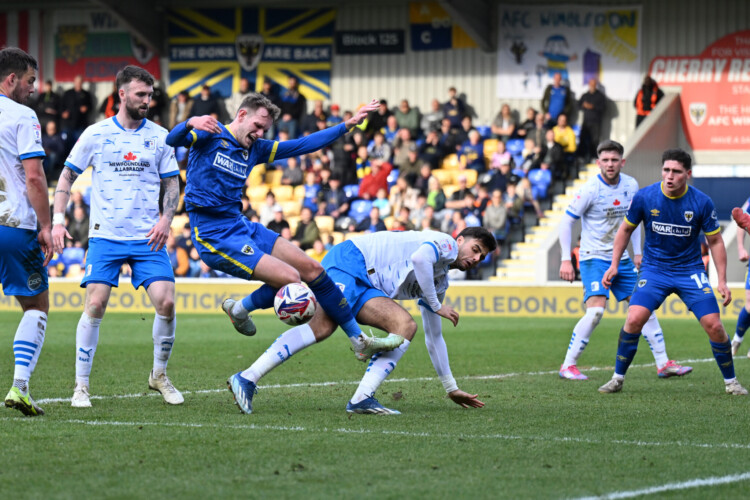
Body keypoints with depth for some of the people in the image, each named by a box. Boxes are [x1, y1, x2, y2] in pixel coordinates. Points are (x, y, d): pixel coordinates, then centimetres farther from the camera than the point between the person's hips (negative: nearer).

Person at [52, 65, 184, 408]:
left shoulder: (159, 136, 7)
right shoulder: (96, 134, 3)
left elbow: (171, 183, 12)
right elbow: (67, 177, 8)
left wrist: (166, 219, -5)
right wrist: (58, 220, -3)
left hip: (147, 237, 2)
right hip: (105, 235, -1)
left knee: (166, 302, -11)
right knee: (95, 305, -11)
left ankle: (159, 375, 11)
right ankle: (81, 385, 0)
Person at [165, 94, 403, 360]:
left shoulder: (255, 149, 14)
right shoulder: (210, 135, -7)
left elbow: (302, 145, 18)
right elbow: (171, 140, -24)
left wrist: (348, 125, 14)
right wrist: (190, 123, -46)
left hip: (242, 226, 8)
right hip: (214, 236, -8)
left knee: (312, 269, 4)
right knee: (290, 278, -19)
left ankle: (359, 341, 16)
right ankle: (239, 308, 8)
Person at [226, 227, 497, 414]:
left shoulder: (439, 282, 28)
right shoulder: (445, 242, 4)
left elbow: (434, 338, 34)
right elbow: (419, 258, -21)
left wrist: (452, 388, 34)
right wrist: (436, 305, -10)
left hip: (366, 286, 9)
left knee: (406, 326, -15)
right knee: (323, 325, -30)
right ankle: (247, 378, -37)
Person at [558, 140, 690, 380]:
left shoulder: (631, 186, 1)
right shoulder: (590, 189, -15)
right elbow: (566, 221, -10)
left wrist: (637, 252, 14)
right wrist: (566, 260, -13)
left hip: (622, 259, 6)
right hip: (594, 258, -6)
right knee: (596, 310, -20)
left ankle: (663, 363, 14)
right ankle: (568, 365, -11)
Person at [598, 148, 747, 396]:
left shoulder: (702, 203, -12)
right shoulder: (644, 197, -11)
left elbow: (715, 241, 0)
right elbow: (626, 229, 6)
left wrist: (722, 281, -3)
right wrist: (614, 265, 2)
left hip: (691, 271, 0)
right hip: (654, 270, 0)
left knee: (714, 326, -9)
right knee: (634, 319, -19)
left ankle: (730, 381, 11)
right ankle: (617, 379, -2)